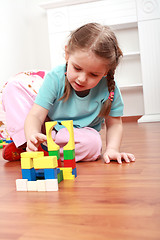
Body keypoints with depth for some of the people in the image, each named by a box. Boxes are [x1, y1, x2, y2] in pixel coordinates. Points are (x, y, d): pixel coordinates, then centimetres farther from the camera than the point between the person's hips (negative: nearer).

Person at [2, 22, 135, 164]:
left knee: (93, 143, -38)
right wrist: (32, 135, -48)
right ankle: (25, 142, -26)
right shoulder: (55, 78, -23)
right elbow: (36, 115, -26)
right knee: (13, 88, -14)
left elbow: (114, 124, -9)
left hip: (80, 134, 0)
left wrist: (112, 149, -28)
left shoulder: (109, 89, -21)